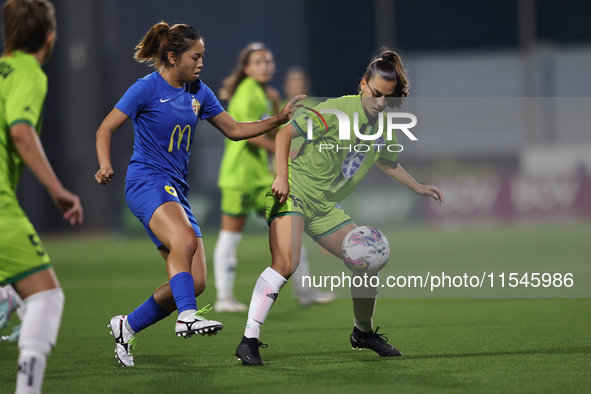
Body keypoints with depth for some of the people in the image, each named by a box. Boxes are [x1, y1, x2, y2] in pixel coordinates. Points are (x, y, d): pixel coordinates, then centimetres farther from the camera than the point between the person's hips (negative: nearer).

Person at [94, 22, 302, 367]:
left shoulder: (198, 92, 12)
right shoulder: (147, 88, -6)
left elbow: (234, 129, 19)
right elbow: (106, 129, -5)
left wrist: (279, 120, 10)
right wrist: (106, 166, -22)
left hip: (177, 189, 7)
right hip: (147, 181, -7)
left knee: (196, 281, -2)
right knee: (185, 239, -37)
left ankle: (127, 326, 12)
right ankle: (187, 316, -39)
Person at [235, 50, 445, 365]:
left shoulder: (384, 126, 7)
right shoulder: (338, 110, -16)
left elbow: (386, 161, 30)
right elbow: (285, 133, -14)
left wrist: (418, 188, 30)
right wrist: (282, 177, -22)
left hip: (325, 206, 8)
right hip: (293, 192, -8)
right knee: (285, 263, -28)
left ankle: (363, 332, 32)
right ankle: (249, 341, -26)